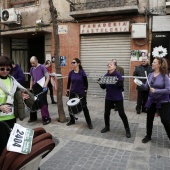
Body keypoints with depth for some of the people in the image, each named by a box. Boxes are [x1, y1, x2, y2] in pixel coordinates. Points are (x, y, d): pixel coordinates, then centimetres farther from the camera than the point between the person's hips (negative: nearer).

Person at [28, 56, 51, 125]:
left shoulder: (42, 67, -8)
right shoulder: (31, 69, 11)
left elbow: (47, 77, -10)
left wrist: (45, 86, -20)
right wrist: (30, 88, 15)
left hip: (42, 88, -7)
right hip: (35, 88, 7)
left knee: (43, 103, -5)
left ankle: (46, 118, 5)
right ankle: (33, 117, 28)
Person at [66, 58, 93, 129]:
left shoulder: (82, 72, -11)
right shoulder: (71, 72, 0)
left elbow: (86, 82, -9)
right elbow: (69, 82, 10)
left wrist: (85, 91, -13)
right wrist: (68, 90, 7)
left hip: (81, 92, -4)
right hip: (72, 92, 4)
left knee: (84, 107, 0)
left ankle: (89, 122, 13)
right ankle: (72, 120, 29)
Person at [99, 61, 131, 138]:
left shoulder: (118, 75, -13)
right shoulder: (106, 75, 1)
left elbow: (121, 86, -18)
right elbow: (103, 87, 6)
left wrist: (118, 81, -36)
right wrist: (101, 83, -13)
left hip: (118, 98, -4)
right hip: (108, 97, 5)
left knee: (121, 114, -2)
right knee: (106, 113, 9)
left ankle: (127, 129, 16)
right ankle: (107, 127, 31)